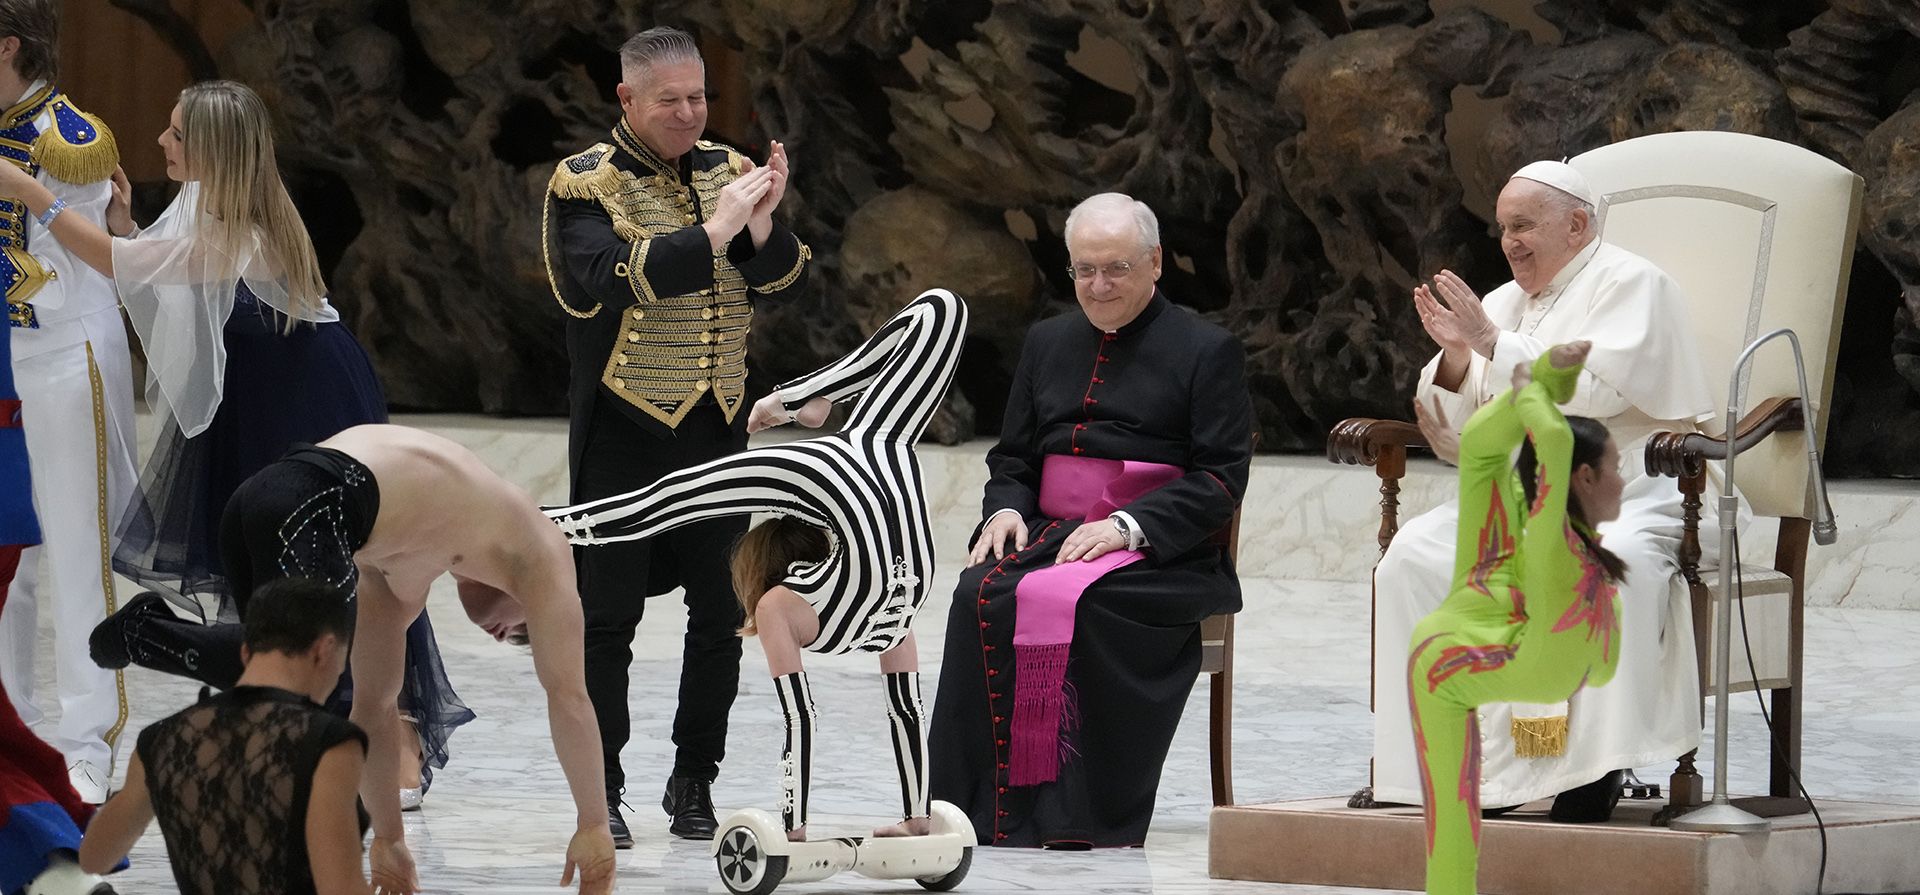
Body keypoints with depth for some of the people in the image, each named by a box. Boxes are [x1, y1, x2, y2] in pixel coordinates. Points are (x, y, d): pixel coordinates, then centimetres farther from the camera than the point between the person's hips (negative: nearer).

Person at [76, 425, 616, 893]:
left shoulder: (403, 576, 42)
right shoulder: (541, 551, 27)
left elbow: (375, 705, 45)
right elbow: (568, 694, 24)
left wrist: (389, 839, 49)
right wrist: (594, 827, 28)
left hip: (253, 500, 7)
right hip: (310, 509, -7)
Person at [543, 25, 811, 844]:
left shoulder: (728, 172, 8)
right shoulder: (587, 185, -6)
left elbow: (789, 285, 2)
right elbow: (610, 279, -22)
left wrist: (761, 225, -17)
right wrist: (712, 231, -26)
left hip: (717, 429, 4)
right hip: (624, 432, -4)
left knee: (724, 609, 6)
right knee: (609, 615, -1)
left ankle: (694, 780, 17)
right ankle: (600, 791, 7)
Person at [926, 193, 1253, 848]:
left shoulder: (1207, 351, 5)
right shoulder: (1048, 342, 22)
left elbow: (1221, 477, -3)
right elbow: (1012, 456, 25)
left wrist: (1129, 525, -16)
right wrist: (1007, 508, 2)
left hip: (1157, 554, -4)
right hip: (1048, 536, 4)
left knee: (1069, 601, -36)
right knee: (982, 594, -28)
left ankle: (1074, 819, -32)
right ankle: (979, 807, -31)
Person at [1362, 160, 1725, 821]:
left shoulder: (1629, 284, -3)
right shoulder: (1505, 301, 19)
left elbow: (1593, 392, -19)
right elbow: (1462, 432, 15)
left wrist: (1493, 343, -17)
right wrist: (1454, 355, -3)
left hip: (1632, 493, -7)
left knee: (1614, 562, -39)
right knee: (1416, 554, -16)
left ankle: (1596, 766, -35)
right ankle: (1412, 760, -17)